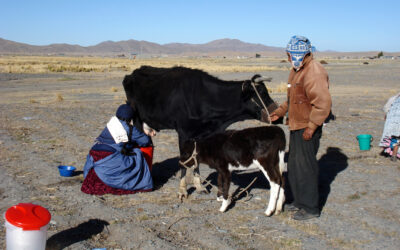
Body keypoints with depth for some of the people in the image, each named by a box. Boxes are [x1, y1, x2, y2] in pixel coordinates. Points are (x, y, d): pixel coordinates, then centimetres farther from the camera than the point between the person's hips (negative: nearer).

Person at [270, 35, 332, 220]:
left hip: (308, 129, -10)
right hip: (296, 126, 10)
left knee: (305, 167, -3)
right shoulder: (295, 70, 15)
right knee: (293, 166, 18)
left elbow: (323, 103, -24)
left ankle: (310, 208, 8)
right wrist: (280, 112, 20)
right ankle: (298, 201, 32)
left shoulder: (314, 72, -18)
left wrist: (311, 127, -24)